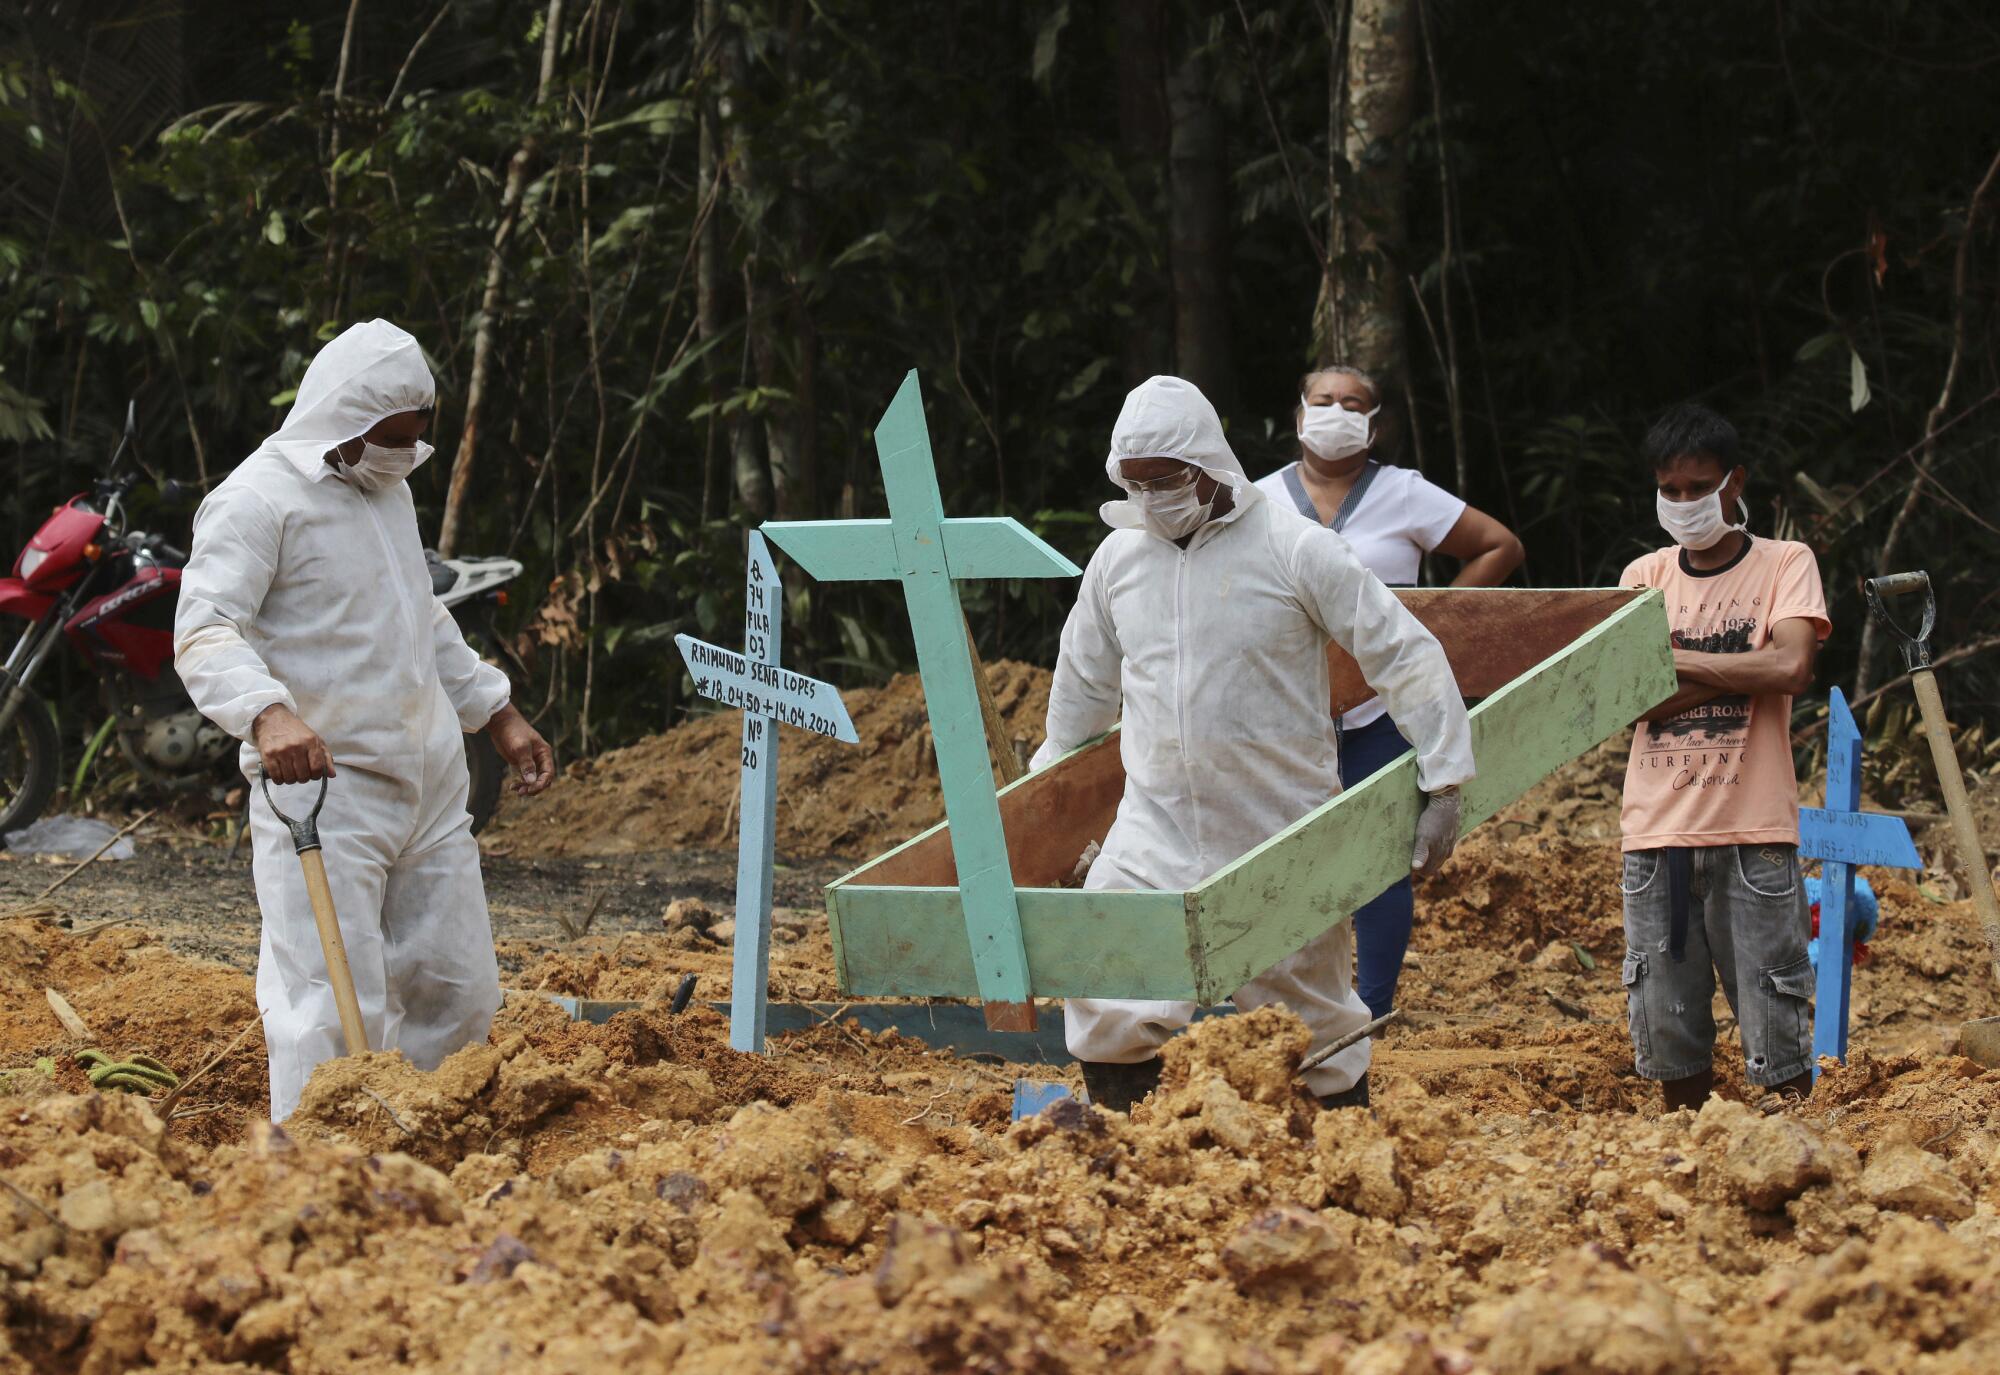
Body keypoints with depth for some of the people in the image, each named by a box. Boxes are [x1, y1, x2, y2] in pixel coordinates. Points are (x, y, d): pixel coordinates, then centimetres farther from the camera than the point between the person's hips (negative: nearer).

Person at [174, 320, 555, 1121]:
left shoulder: (390, 489, 18)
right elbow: (205, 632, -22)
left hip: (429, 786, 8)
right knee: (336, 1008, -13)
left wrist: (498, 716, 27)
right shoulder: (260, 499, -11)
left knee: (458, 993, 10)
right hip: (323, 786, -8)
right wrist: (267, 714, -39)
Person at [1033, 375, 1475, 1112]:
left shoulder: (1296, 548, -10)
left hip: (1283, 832, -3)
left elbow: (1408, 658, -7)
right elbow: (1084, 684, 21)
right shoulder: (1118, 557, 4)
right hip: (1156, 828, 3)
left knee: (1312, 1011, 9)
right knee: (1103, 1001, -10)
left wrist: (1444, 784, -10)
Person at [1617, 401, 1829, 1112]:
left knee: (1775, 1028, -3)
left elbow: (1792, 667, -14)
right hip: (1657, 831, 3)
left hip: (1752, 831, -3)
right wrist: (1743, 670, -10)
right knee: (1667, 1029, 6)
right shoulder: (1644, 576, 12)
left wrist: (1673, 658, -7)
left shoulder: (1784, 564, 4)